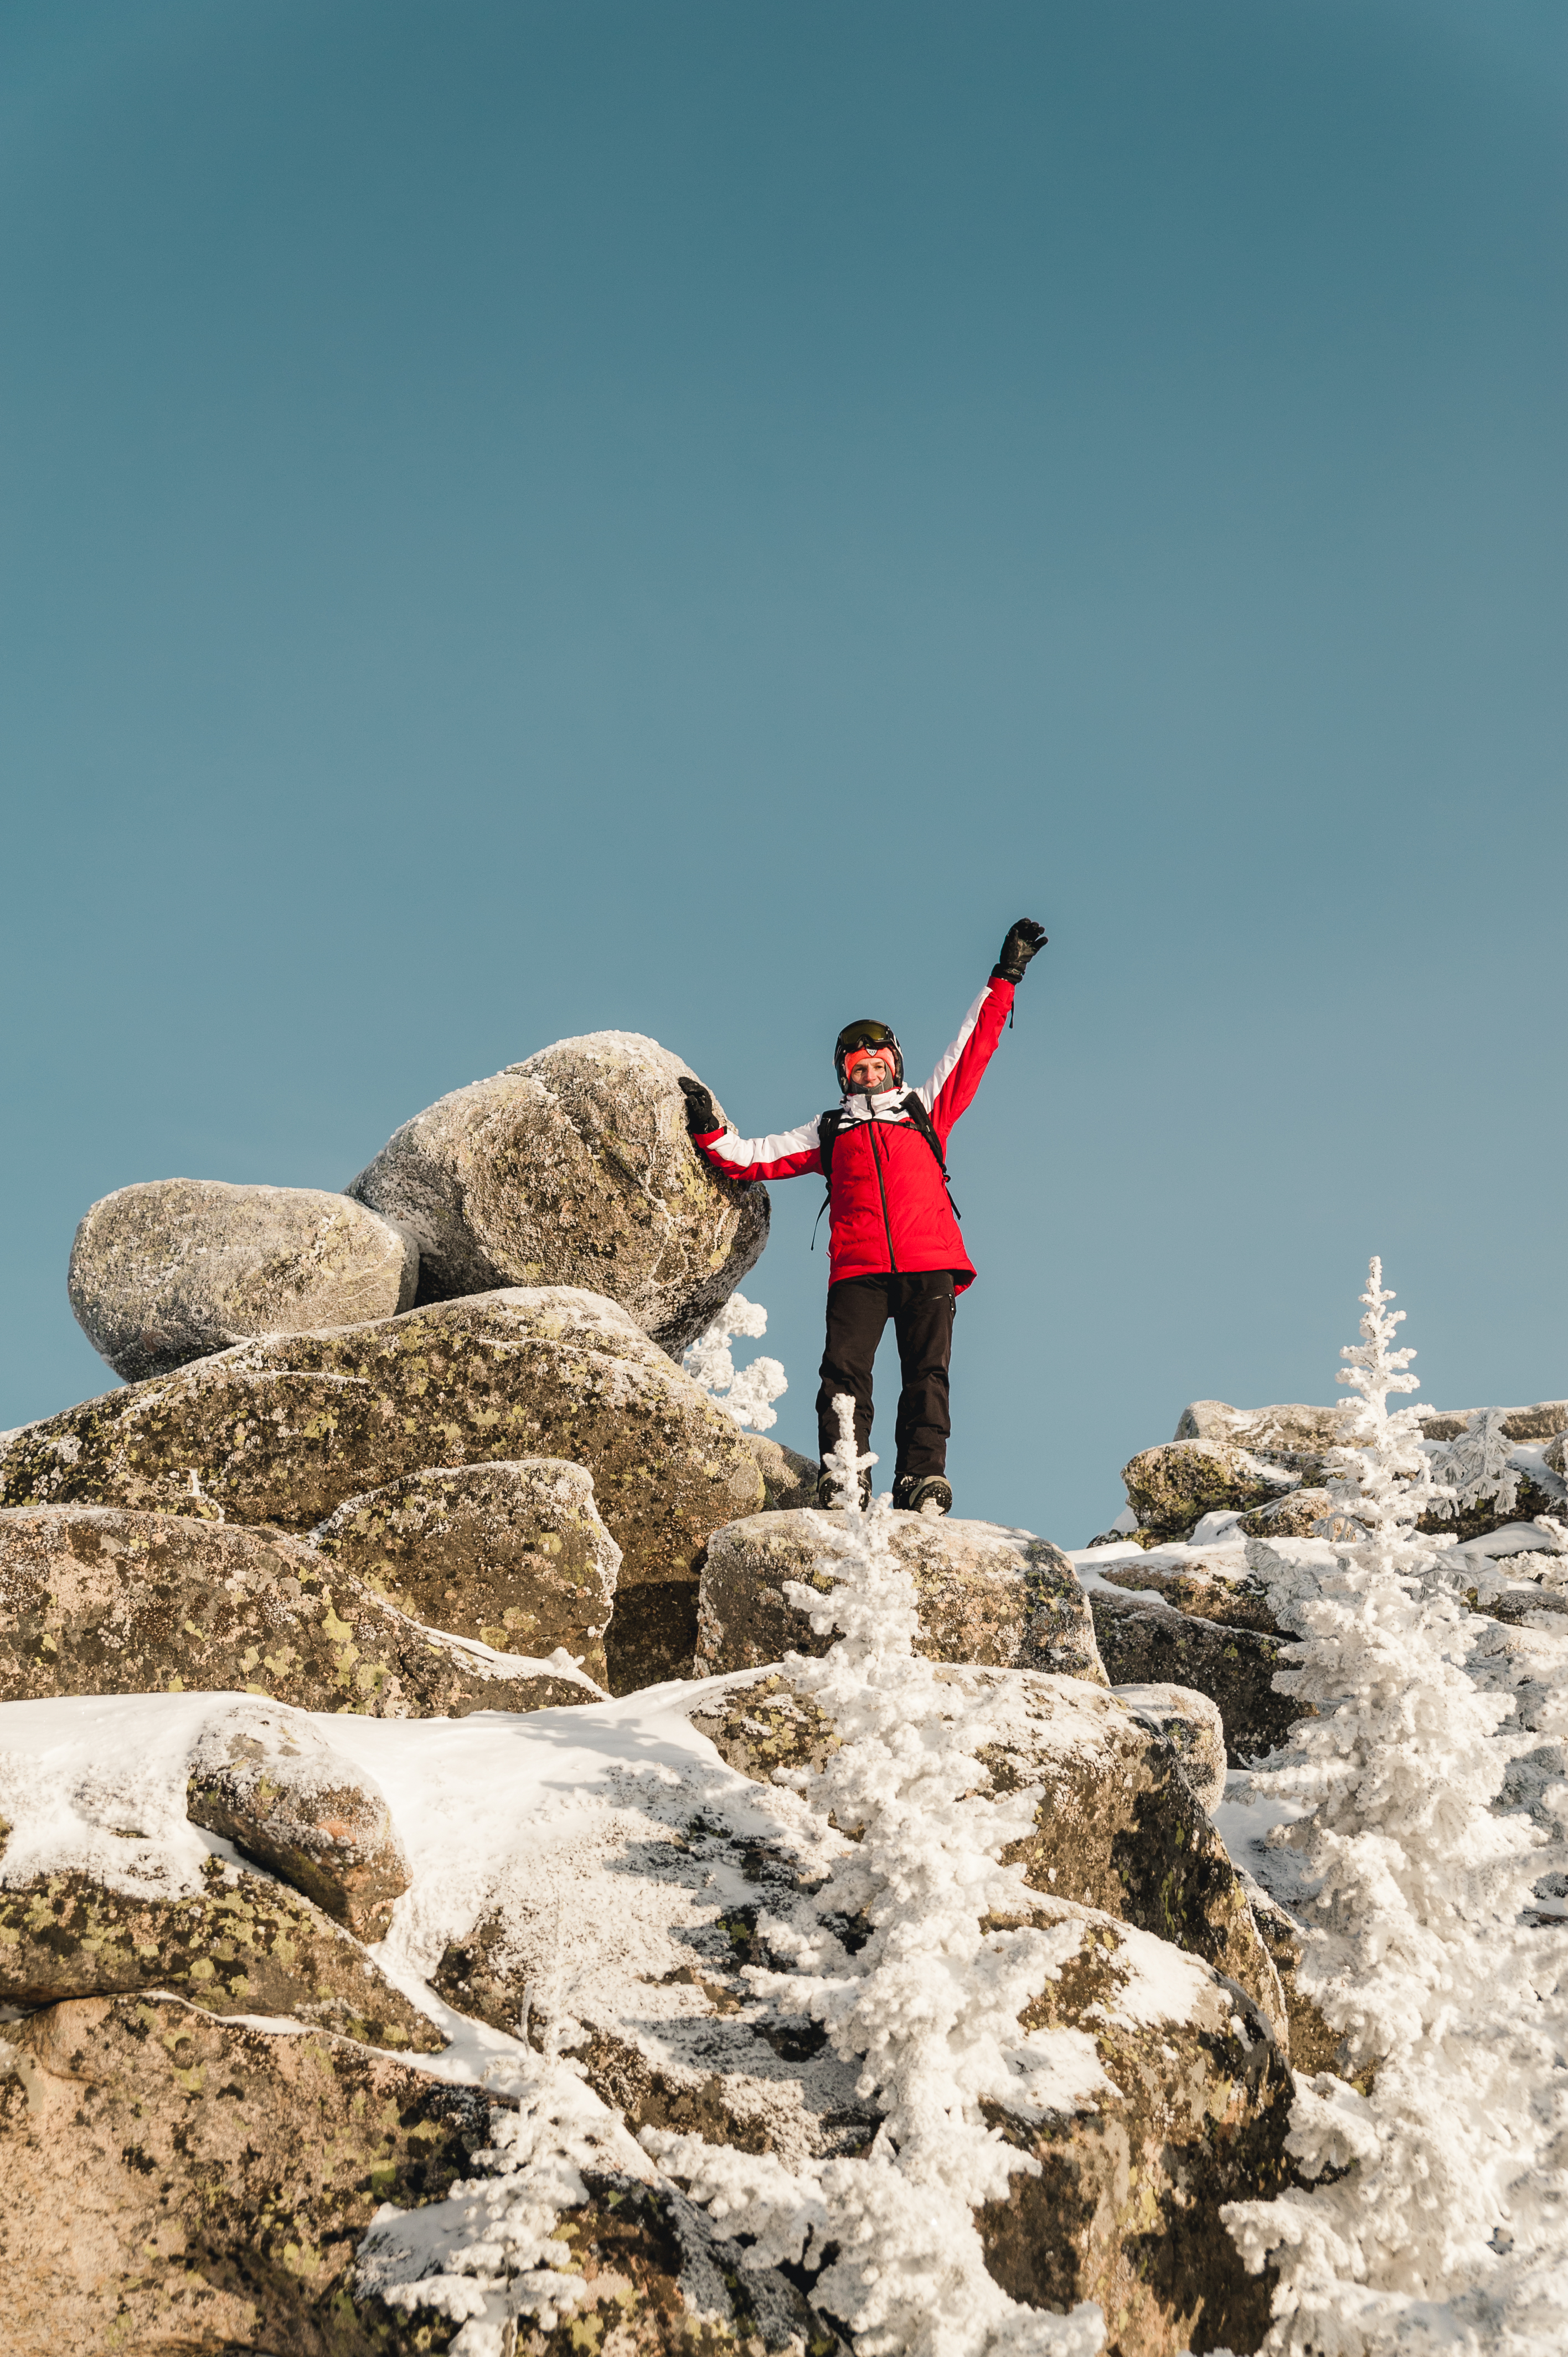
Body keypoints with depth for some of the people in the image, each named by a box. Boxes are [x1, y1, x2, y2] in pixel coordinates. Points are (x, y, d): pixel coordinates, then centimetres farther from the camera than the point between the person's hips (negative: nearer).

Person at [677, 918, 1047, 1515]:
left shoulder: (926, 1110, 26)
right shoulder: (828, 1132, 27)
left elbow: (974, 1048, 26)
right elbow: (757, 1157, 24)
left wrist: (1003, 981, 25)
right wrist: (710, 1132, 11)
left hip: (929, 1263, 0)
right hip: (857, 1269, 0)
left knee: (927, 1373, -11)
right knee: (844, 1374, -15)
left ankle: (922, 1480, -18)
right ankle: (843, 1483, -20)